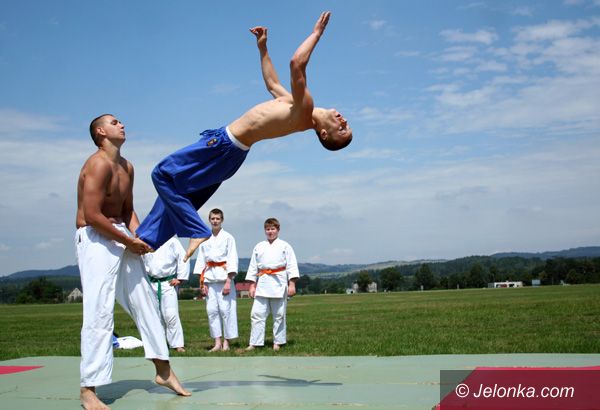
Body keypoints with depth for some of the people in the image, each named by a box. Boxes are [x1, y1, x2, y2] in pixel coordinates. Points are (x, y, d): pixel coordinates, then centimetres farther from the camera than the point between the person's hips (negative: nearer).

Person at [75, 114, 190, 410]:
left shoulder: (127, 167, 14)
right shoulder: (98, 164, -15)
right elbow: (92, 215, -21)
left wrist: (139, 236, -1)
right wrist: (129, 241, -15)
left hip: (122, 238, 9)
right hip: (95, 239, -9)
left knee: (145, 302, 10)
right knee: (99, 313, -12)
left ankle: (164, 371, 21)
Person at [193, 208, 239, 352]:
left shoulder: (228, 237, 0)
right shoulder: (205, 239, 11)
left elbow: (232, 260, -4)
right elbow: (201, 261, 12)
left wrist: (228, 281, -12)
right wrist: (202, 283, 5)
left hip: (224, 277, -4)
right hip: (209, 278, 4)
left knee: (225, 309, -7)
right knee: (211, 310, 2)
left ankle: (226, 342, 4)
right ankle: (217, 343, 9)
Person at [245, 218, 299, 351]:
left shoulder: (285, 246, 2)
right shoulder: (259, 247, 11)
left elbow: (291, 266, -1)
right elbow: (253, 267, 13)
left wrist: (292, 284, -7)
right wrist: (252, 285, 8)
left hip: (279, 283, -2)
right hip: (263, 284, 2)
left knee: (279, 315, 4)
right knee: (257, 314, -2)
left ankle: (277, 343, 15)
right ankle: (254, 343, 2)